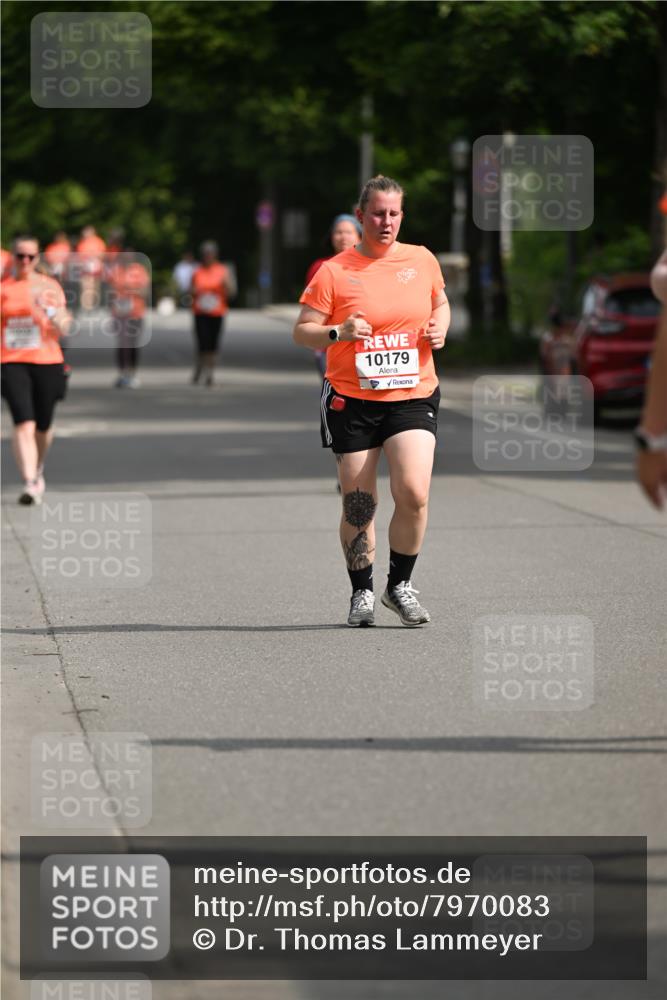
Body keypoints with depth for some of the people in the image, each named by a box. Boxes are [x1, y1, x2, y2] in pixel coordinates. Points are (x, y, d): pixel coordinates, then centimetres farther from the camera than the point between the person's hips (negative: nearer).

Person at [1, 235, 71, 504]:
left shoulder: (50, 287, 2)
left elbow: (62, 330, -5)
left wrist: (50, 310, -22)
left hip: (46, 362, 1)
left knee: (43, 426, 11)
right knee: (24, 424, -17)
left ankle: (38, 470, 40)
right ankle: (29, 483, -23)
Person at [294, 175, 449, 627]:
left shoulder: (422, 260, 7)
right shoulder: (334, 272, -3)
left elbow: (440, 302, 25)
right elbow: (302, 330, -2)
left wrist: (440, 328, 4)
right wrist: (338, 333, -20)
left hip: (413, 396, 1)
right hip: (352, 401, -1)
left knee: (413, 493, -16)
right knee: (358, 505, 1)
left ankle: (400, 585, 5)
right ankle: (362, 593, 21)